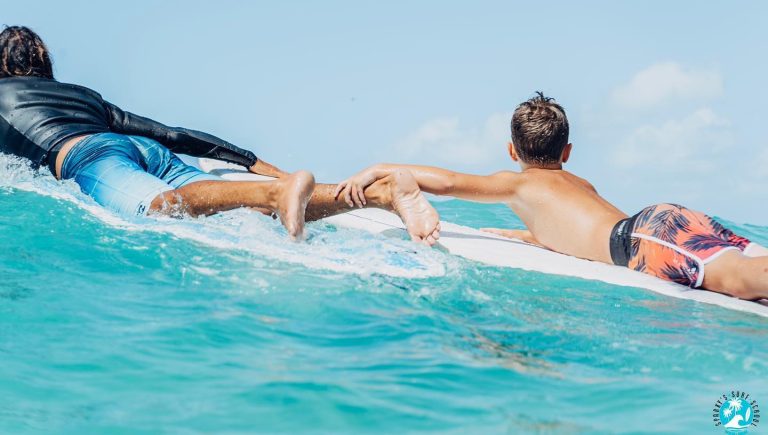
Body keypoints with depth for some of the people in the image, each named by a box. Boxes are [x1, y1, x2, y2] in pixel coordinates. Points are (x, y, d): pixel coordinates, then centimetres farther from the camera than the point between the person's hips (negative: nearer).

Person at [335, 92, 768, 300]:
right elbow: (575, 233, 57)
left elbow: (448, 181, 6)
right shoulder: (582, 184, 39)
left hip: (645, 238, -8)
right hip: (664, 214, 8)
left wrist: (377, 169, 15)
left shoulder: (517, 184, 16)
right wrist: (523, 235, 63)